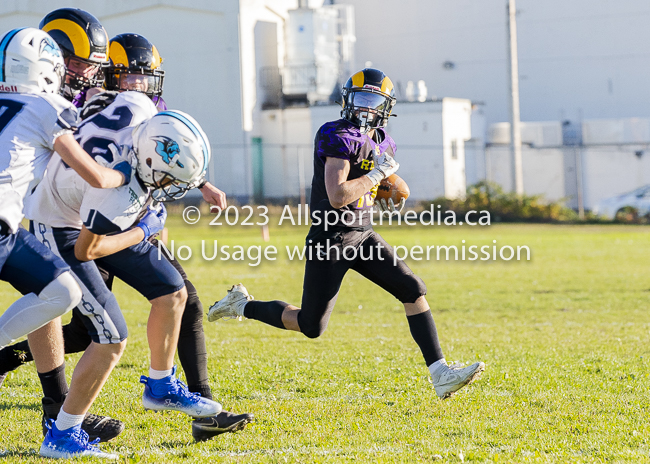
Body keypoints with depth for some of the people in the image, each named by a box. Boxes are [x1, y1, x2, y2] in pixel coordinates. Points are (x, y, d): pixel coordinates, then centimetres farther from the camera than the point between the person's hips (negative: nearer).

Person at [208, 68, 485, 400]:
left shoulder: (381, 142, 9)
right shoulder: (340, 137, -18)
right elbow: (337, 197, -28)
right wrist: (377, 174, -19)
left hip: (362, 235, 8)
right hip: (331, 240, -8)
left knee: (413, 291, -3)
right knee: (311, 327, 0)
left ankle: (441, 375, -2)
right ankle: (242, 305, 24)